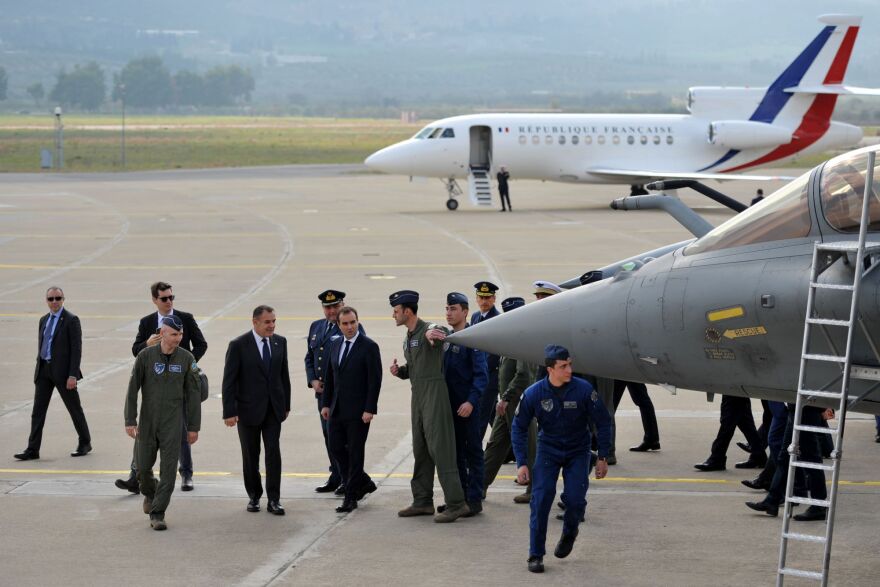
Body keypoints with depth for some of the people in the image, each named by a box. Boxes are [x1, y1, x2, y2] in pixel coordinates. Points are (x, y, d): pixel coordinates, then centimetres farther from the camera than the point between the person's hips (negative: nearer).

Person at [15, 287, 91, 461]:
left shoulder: (71, 320, -8)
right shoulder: (44, 320, 13)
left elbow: (76, 349, -12)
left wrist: (73, 375, -17)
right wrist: (39, 369, 14)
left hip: (62, 371, -6)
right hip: (44, 370, 6)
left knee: (74, 408, 6)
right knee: (38, 409, 0)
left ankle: (85, 443, 22)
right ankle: (32, 450, 0)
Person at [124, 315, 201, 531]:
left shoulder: (186, 358, -3)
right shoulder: (146, 356, -6)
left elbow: (193, 394, 2)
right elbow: (133, 389, -3)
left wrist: (193, 426, 1)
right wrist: (130, 420, -8)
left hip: (172, 423, 0)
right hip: (147, 422, 0)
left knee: (168, 470, -6)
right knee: (143, 467, 8)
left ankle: (157, 514, 0)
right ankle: (150, 494, 39)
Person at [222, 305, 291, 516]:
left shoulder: (280, 342, 3)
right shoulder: (239, 345, -11)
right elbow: (229, 381, -10)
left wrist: (286, 404, 11)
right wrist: (229, 412, -13)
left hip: (273, 409, 3)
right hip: (249, 409, -3)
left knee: (274, 453, -4)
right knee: (250, 456, 8)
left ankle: (273, 500, -1)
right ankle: (254, 496, 22)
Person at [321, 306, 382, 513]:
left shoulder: (369, 347, -10)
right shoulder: (335, 345, 10)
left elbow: (375, 380, -13)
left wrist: (369, 409, -17)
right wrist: (325, 403, 9)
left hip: (358, 411, -7)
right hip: (337, 409, 7)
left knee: (355, 452, 0)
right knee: (336, 448, 7)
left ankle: (351, 497, 7)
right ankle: (363, 483, 24)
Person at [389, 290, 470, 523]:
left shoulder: (428, 329, -13)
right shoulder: (408, 337, 16)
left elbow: (440, 333, -38)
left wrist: (431, 334, -62)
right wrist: (399, 371, 3)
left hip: (434, 394, -9)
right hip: (417, 396, 9)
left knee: (439, 448, -11)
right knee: (420, 449, 13)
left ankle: (456, 503, -10)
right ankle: (422, 501, 20)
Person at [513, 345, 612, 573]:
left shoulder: (583, 390, -19)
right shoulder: (533, 394, -17)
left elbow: (603, 422, -6)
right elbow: (519, 427, -3)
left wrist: (602, 458, -5)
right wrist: (521, 463, -7)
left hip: (578, 451, 0)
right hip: (548, 449, 0)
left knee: (575, 499, -13)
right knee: (541, 499, -14)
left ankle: (569, 533, 22)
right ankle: (535, 555, -4)